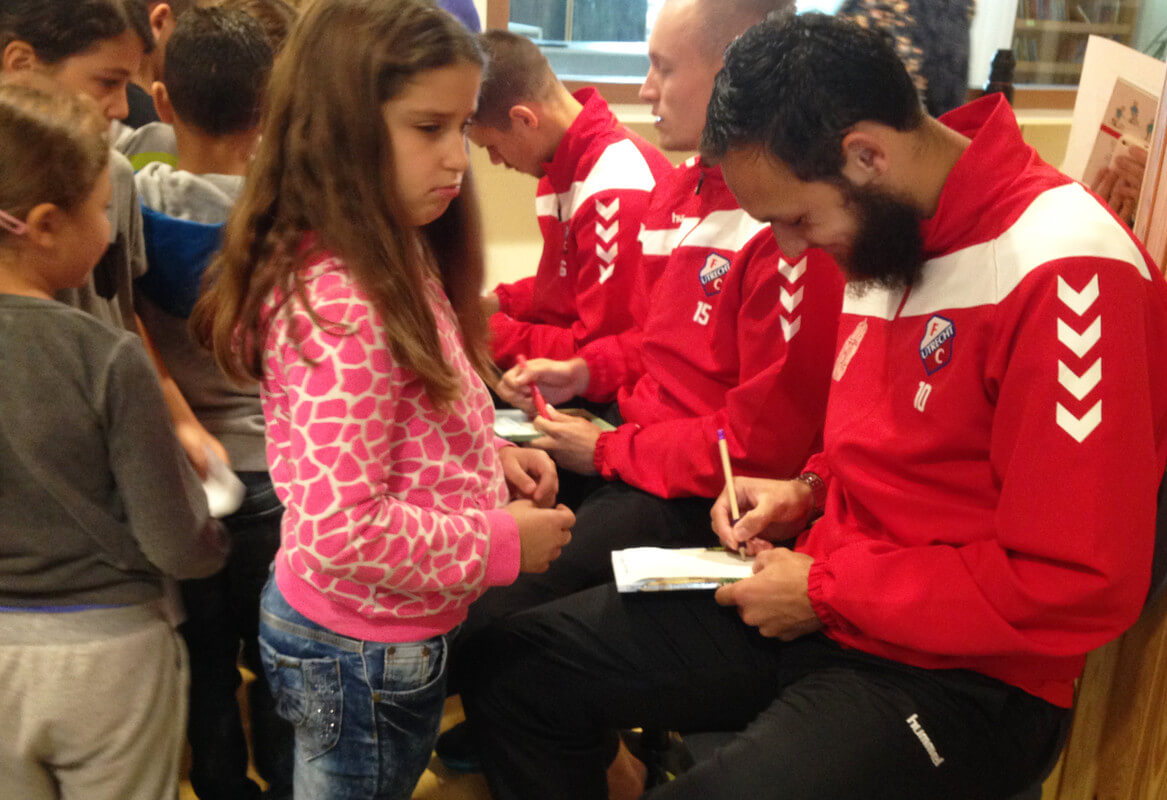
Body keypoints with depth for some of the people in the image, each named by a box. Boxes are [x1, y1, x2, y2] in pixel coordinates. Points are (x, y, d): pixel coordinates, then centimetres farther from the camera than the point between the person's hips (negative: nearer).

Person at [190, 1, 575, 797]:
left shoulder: (398, 258, 1)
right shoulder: (338, 304, -29)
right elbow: (340, 529, -31)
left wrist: (489, 454, -1)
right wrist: (501, 543, -19)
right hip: (365, 656, -9)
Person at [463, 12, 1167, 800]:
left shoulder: (1065, 271, -22)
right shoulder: (884, 229, 5)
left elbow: (1081, 586, -22)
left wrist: (827, 590, -16)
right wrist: (811, 490, 2)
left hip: (960, 674, -8)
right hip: (827, 597, 8)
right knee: (524, 665, 5)